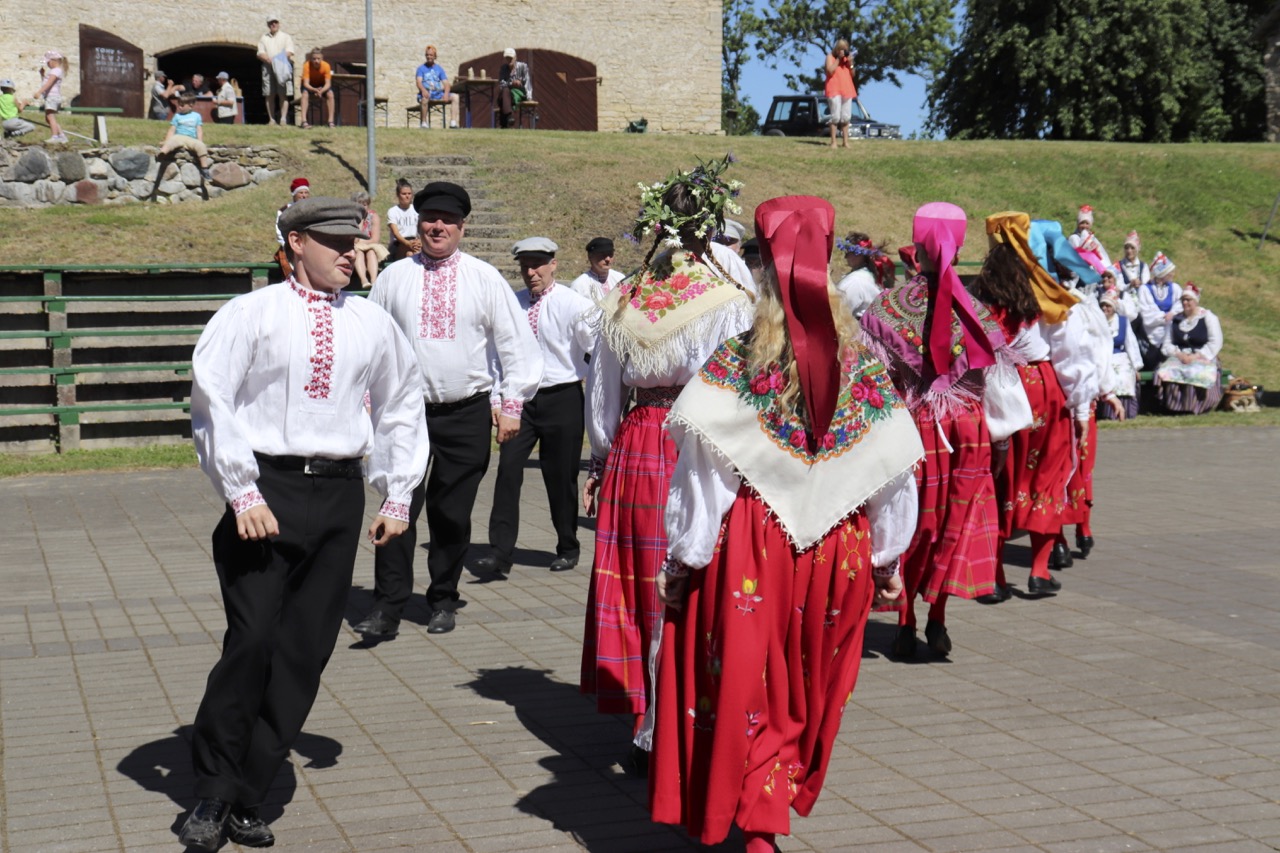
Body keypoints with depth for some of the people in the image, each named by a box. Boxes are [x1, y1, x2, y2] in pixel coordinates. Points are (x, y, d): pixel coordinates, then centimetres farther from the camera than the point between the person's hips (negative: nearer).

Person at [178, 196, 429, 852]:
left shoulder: (373, 324, 10)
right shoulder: (252, 313, -2)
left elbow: (402, 405, 22)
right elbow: (212, 400, -7)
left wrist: (398, 496, 17)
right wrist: (242, 493, -13)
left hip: (339, 496, 4)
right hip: (267, 487, -4)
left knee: (306, 652, 4)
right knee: (251, 643, -9)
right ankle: (212, 794, 10)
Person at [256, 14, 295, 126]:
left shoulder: (286, 37, 12)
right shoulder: (263, 38, 17)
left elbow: (289, 52, 0)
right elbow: (260, 53, 6)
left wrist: (280, 59, -19)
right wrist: (268, 59, -15)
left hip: (283, 68, -2)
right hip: (268, 67, 2)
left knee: (283, 94, -9)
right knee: (270, 95, 0)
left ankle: (283, 119, -12)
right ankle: (272, 119, 2)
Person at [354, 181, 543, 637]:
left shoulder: (485, 278, 2)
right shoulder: (393, 277, 4)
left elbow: (516, 342, 5)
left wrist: (512, 403, 1)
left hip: (467, 414, 0)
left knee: (452, 514, 7)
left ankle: (443, 601, 22)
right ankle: (386, 608, -4)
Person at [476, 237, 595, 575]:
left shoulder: (575, 305, -5)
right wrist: (497, 399, 6)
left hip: (562, 398, -3)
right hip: (520, 399, 3)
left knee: (561, 477, 6)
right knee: (508, 471, -7)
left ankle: (567, 549, 23)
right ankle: (501, 552, -5)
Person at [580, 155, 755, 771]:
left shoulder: (624, 300, 6)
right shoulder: (727, 299, -7)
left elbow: (603, 391, 12)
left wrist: (600, 461, 21)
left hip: (635, 446, 4)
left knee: (640, 582, 12)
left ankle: (648, 726, 19)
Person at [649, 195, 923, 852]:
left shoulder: (735, 360, -10)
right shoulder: (863, 364, -3)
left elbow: (702, 468, -11)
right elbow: (894, 469, 2)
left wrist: (681, 561, -3)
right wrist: (888, 560, 13)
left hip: (749, 546, -2)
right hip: (838, 550, 3)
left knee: (743, 682, 10)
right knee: (812, 689, 19)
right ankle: (780, 800, 29)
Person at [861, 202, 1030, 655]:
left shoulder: (885, 308, -8)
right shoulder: (975, 311, -4)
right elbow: (997, 381, 1)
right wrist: (1001, 438, 11)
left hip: (907, 426, 0)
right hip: (967, 428, 0)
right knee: (958, 519, 10)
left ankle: (906, 624, 13)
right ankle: (937, 614, 2)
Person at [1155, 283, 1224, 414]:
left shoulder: (1208, 317, 6)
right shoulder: (1174, 319, 17)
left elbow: (1215, 343, -4)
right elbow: (1167, 344, 11)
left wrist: (1196, 356, -15)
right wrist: (1179, 354, -10)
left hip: (1202, 359, -3)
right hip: (1178, 358, 3)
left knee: (1198, 374, -38)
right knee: (1165, 372, -31)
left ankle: (1196, 407, -22)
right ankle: (1174, 406, -23)